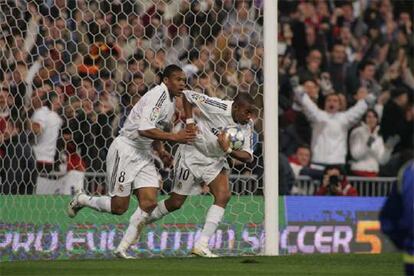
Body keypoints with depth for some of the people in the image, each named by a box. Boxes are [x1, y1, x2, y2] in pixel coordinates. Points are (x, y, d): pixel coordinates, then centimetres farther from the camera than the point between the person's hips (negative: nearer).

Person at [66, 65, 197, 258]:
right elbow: (144, 129, -31)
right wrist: (174, 137, -32)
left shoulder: (171, 100, 12)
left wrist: (159, 150, 16)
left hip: (143, 155, 9)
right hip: (125, 150, -9)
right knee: (119, 207, -4)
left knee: (149, 203, -6)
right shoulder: (159, 94, -19)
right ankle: (81, 200, 22)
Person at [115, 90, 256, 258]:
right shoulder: (218, 107, -26)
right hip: (192, 155, -5)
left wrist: (228, 150, -30)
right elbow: (187, 95, -17)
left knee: (224, 195, -17)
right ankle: (140, 222, 26)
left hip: (216, 160, 5)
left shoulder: (246, 126, -9)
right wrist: (189, 122, -24)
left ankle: (201, 245, -16)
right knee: (176, 202, 1)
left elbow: (247, 156, -12)